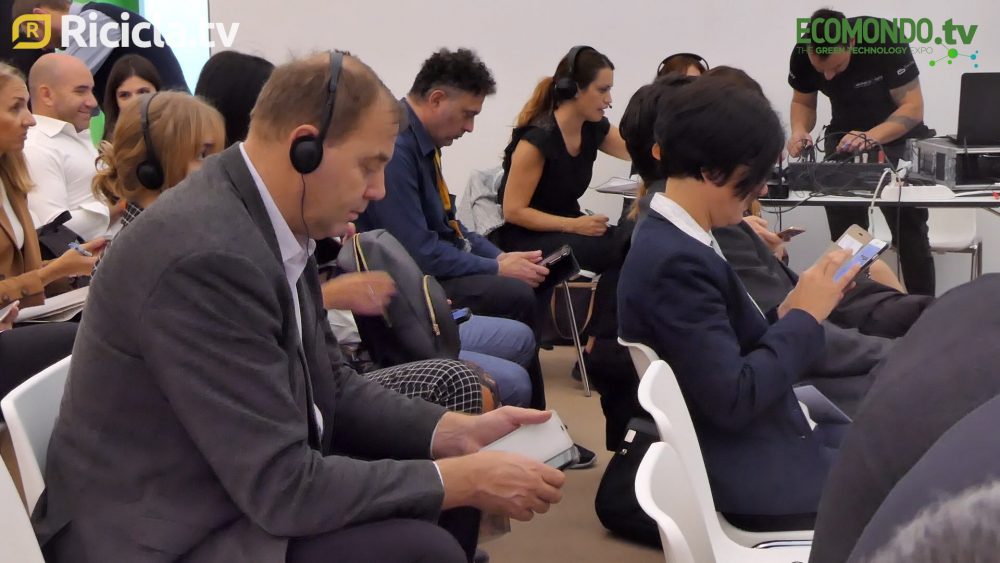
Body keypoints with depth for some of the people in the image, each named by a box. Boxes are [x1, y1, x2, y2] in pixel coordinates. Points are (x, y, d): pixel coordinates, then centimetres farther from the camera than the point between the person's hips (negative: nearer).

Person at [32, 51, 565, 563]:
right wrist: (465, 479, -19)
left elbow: (330, 387, 9)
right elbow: (284, 488, -26)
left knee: (448, 478, 9)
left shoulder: (268, 220, 1)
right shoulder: (206, 255, -28)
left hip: (241, 491, 9)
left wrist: (456, 432, -3)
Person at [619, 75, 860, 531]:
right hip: (752, 475, -9)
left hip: (753, 445, 9)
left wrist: (787, 314, -6)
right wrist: (805, 317, -16)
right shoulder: (675, 261, -24)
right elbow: (734, 399, -26)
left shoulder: (672, 238, 5)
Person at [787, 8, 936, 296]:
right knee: (844, 239, -2)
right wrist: (799, 131, -22)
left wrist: (870, 137, -39)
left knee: (910, 236, -4)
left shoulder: (885, 39, -28)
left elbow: (913, 108, -24)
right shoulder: (802, 54, -17)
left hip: (899, 137, -3)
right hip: (844, 138, 3)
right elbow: (802, 102, 0)